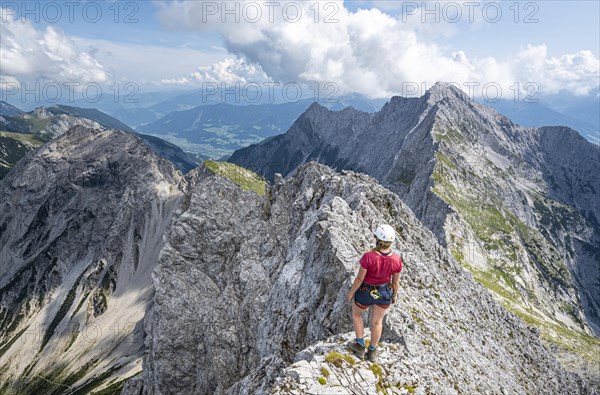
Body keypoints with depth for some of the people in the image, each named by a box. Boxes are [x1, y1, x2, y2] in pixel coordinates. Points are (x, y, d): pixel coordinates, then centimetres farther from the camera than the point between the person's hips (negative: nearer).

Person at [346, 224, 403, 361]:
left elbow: (359, 278, -23)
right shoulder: (396, 260, -23)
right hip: (384, 293, 3)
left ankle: (360, 346, 37)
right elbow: (395, 282, -8)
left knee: (356, 314, 30)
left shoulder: (368, 256, -34)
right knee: (377, 321, 27)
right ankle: (372, 351, 44)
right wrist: (394, 295, 12)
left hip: (365, 293, -2)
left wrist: (351, 293, -5)